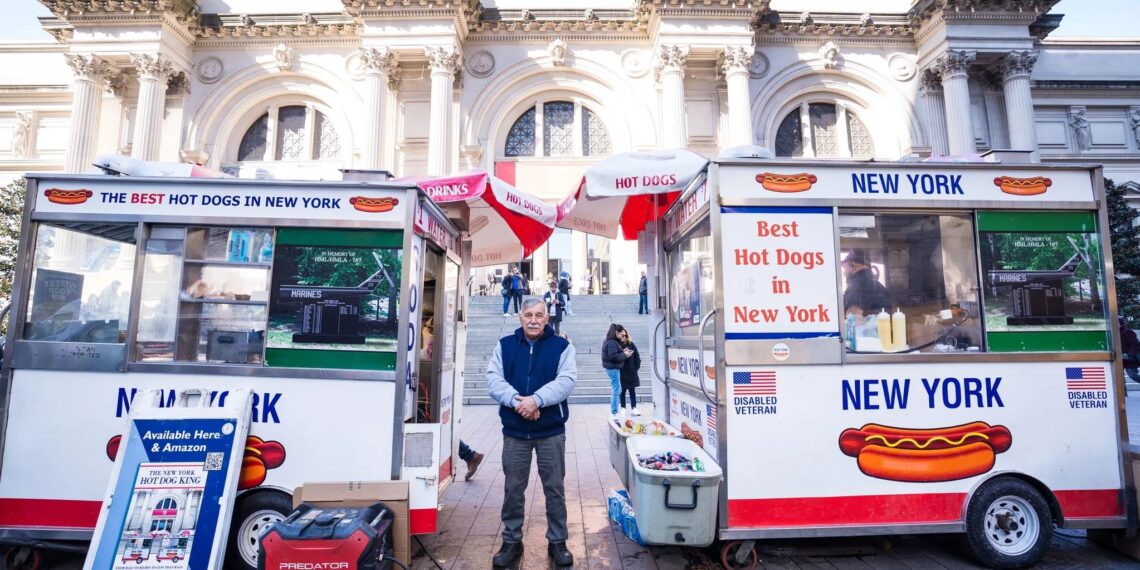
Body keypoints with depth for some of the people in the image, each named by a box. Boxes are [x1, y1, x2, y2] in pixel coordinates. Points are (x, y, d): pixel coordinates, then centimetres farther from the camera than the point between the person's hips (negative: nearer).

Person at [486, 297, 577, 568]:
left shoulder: (561, 346, -2)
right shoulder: (504, 345, 3)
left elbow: (566, 381, -13)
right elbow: (493, 380, -6)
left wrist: (536, 399, -26)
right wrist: (517, 400, -22)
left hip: (551, 431, -1)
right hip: (514, 431, 2)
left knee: (555, 488, 10)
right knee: (513, 489, 12)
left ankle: (557, 542, 26)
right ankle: (511, 542, 28)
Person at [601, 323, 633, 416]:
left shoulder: (612, 341, 14)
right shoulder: (611, 342, -18)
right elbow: (613, 356, -24)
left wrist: (623, 352, 4)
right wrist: (624, 355, -14)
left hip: (613, 367, 11)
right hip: (613, 368, -11)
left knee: (616, 390, 16)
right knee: (616, 390, -5)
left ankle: (613, 412, 23)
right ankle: (614, 413, 2)